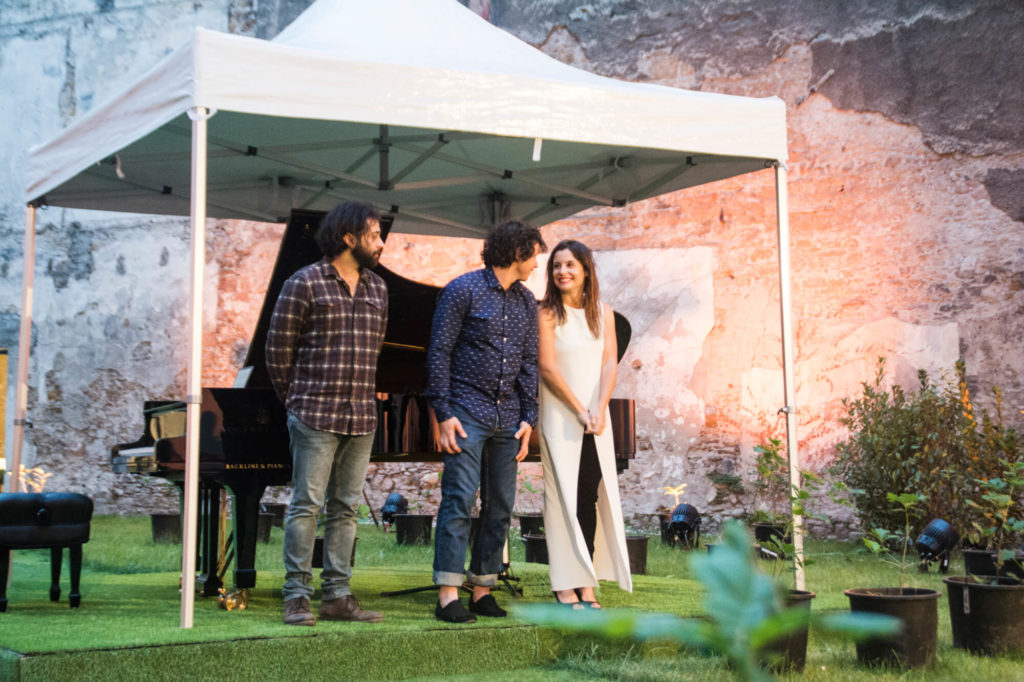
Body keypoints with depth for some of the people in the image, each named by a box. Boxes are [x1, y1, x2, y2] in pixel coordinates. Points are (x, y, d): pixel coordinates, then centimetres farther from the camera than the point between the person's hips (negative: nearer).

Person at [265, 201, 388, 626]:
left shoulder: (377, 289, 13)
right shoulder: (305, 283, -5)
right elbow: (278, 348, -2)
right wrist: (297, 401, 4)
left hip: (361, 418, 6)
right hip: (316, 416, -6)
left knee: (345, 507, 8)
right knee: (307, 504, -4)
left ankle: (337, 595, 13)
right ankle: (297, 596, 2)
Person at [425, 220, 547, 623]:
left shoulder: (526, 302, 15)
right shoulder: (463, 290, -4)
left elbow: (529, 362, 16)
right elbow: (439, 352, -6)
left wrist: (528, 417, 6)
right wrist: (443, 413, -12)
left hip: (507, 419, 6)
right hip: (468, 412, -6)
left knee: (500, 507, 6)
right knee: (460, 500, -11)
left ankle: (482, 591, 13)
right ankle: (448, 596, -9)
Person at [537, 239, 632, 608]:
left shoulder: (603, 312, 9)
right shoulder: (547, 313, -2)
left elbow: (609, 364, 3)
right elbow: (548, 368, -7)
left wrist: (599, 410, -10)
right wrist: (579, 411, -11)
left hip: (595, 417, 3)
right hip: (559, 415, -3)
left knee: (591, 495, -2)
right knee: (563, 496, -4)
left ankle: (587, 584, 1)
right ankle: (564, 586, -3)